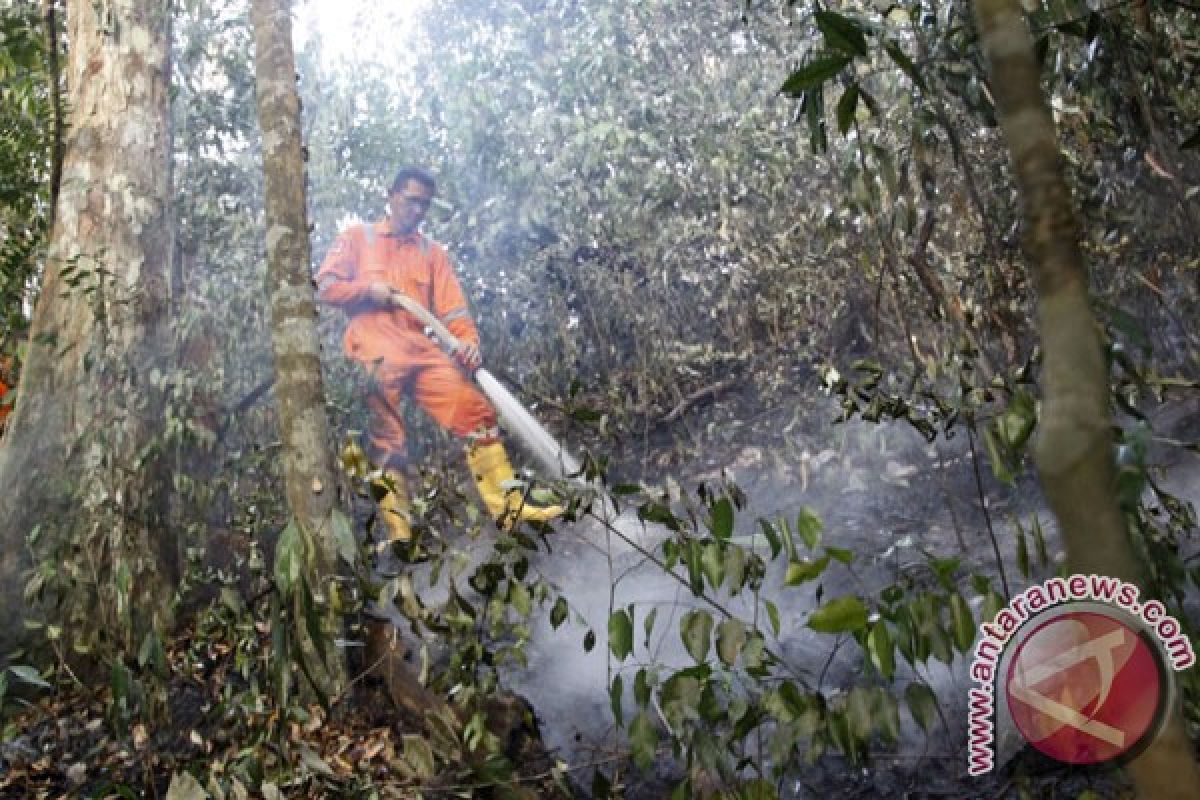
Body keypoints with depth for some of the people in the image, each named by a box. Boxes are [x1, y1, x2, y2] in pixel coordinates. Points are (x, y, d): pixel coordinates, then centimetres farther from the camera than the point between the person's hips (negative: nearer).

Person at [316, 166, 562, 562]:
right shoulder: (358, 238, 16)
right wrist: (368, 289, -8)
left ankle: (509, 507, -11)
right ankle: (398, 532, -5)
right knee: (385, 441, -7)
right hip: (374, 353, -3)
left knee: (477, 412, -11)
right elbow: (325, 286, 8)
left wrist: (467, 339, -12)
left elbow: (451, 305, 7)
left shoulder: (433, 251, 21)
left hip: (423, 350, 3)